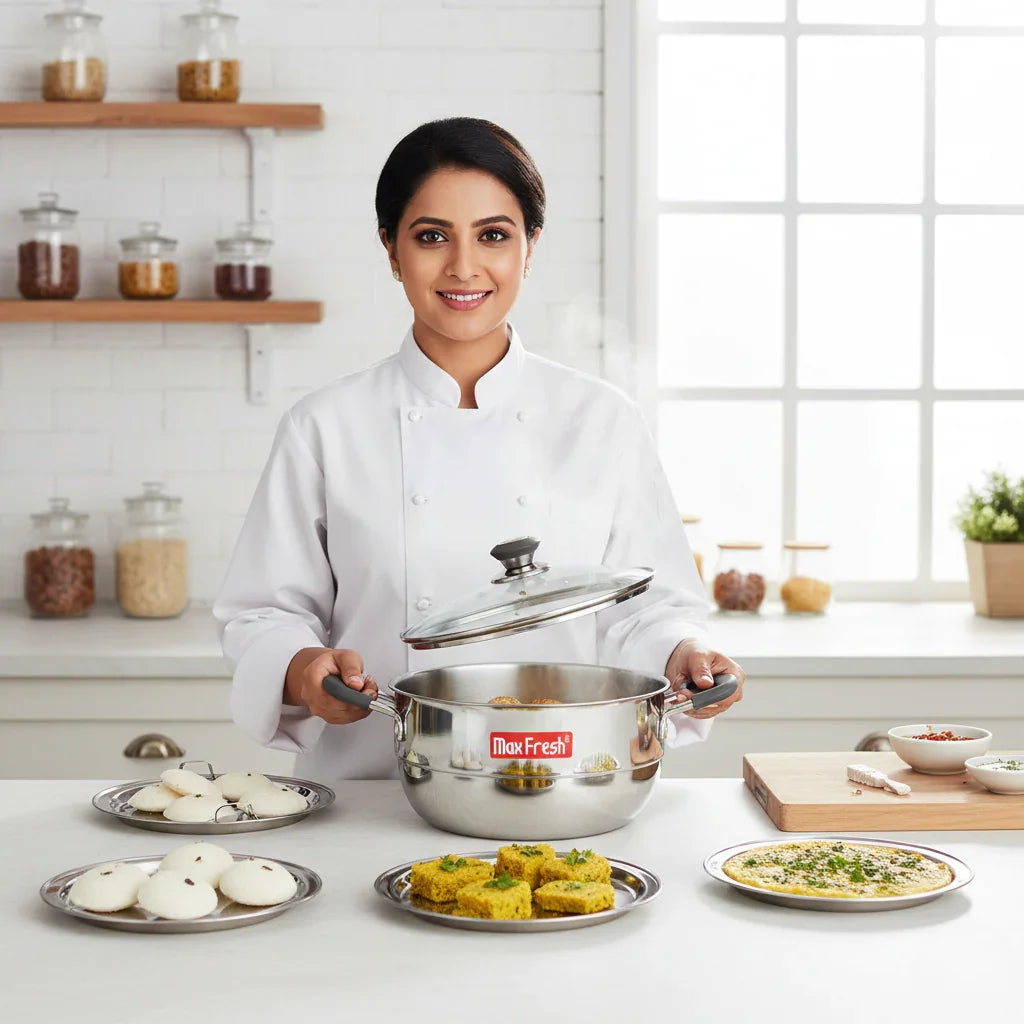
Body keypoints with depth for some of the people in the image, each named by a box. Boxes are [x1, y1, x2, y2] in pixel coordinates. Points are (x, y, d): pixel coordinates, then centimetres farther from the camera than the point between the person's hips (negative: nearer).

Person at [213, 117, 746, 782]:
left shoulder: (602, 421, 7)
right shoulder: (326, 429, 4)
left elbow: (645, 604, 11)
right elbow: (264, 612, 8)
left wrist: (681, 656, -10)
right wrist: (305, 669, -13)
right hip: (372, 797, -1)